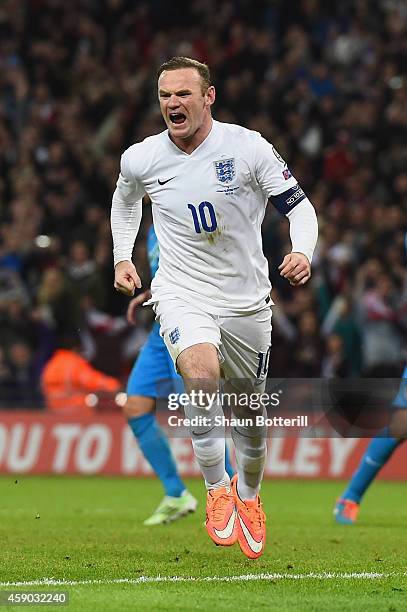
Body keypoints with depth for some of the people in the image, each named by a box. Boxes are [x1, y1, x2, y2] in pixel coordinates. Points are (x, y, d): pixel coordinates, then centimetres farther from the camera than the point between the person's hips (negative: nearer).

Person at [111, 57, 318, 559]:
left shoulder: (248, 147, -11)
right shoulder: (141, 159, -4)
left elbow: (298, 205, -6)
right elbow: (125, 199, 21)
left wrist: (302, 253, -24)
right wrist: (122, 257, 15)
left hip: (246, 300, 1)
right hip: (182, 296, -1)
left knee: (249, 413, 12)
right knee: (201, 376, -31)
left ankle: (248, 496, 40)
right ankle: (215, 488, -15)